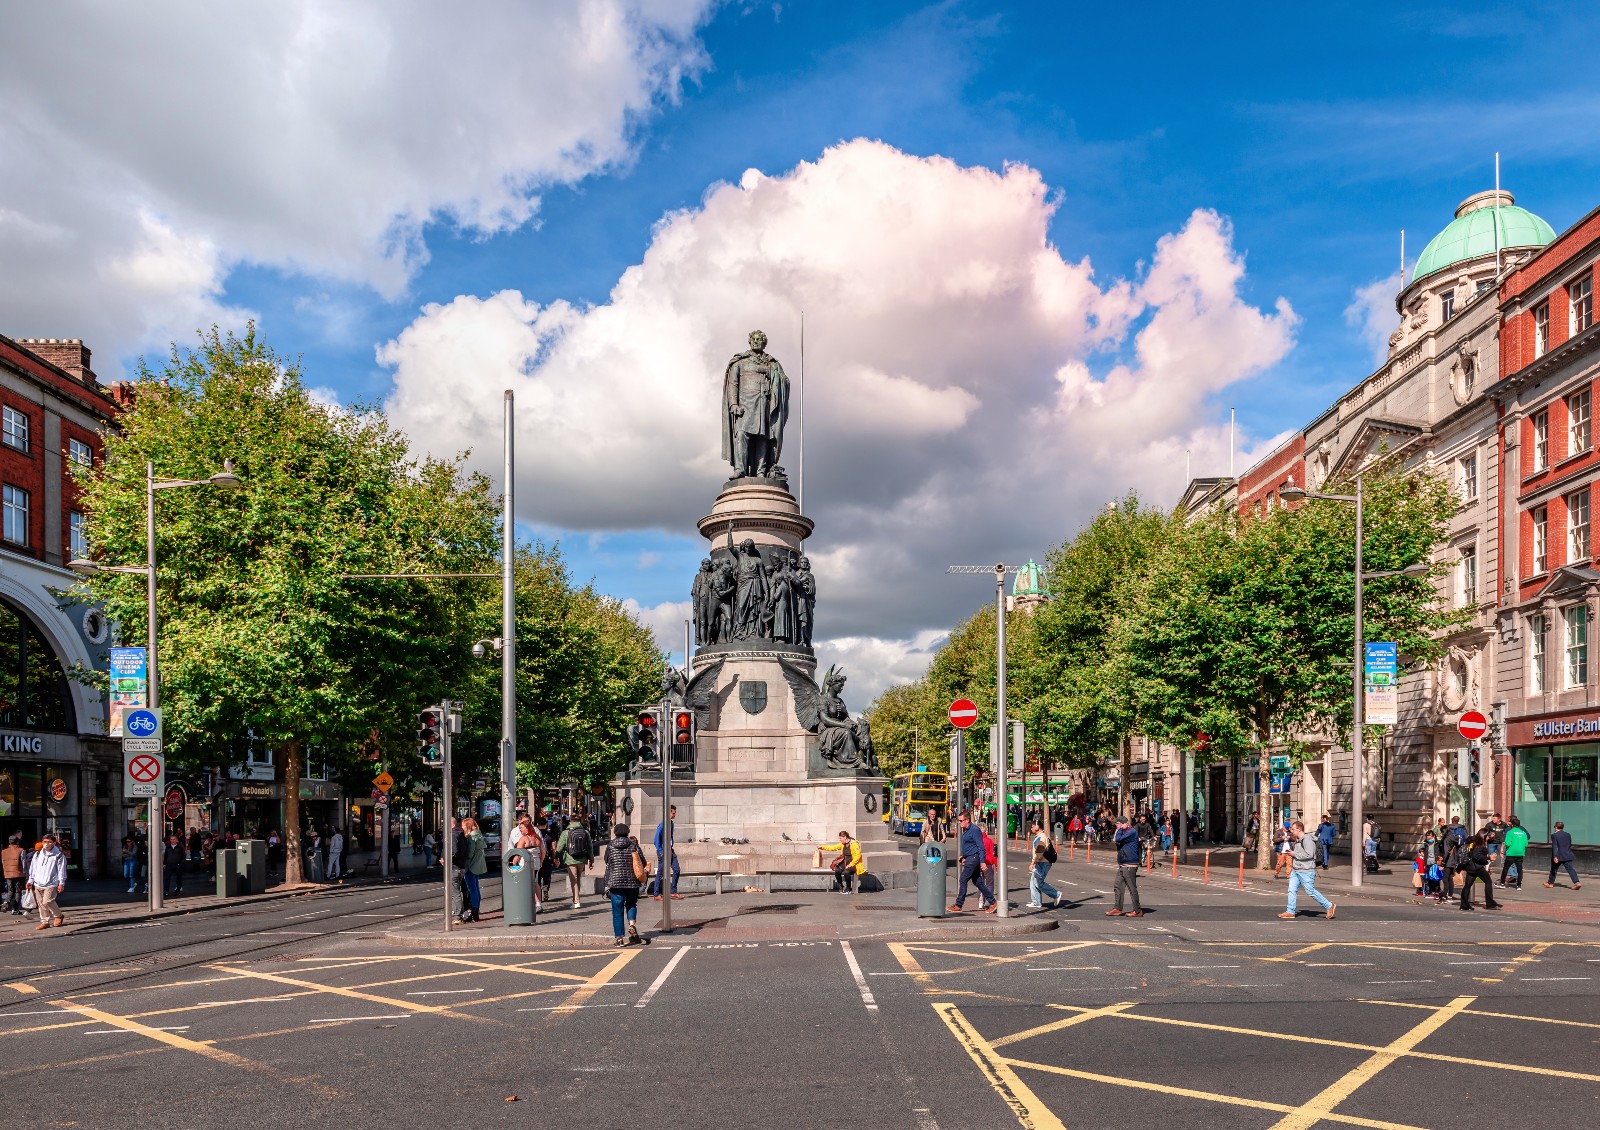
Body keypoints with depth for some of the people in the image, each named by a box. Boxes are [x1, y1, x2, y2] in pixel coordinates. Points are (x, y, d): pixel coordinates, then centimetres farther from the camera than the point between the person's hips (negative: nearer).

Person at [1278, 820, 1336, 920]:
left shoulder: (1307, 839, -16)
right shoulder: (1297, 840, 15)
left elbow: (1309, 854, -25)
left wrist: (1294, 854, -16)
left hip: (1307, 871, -9)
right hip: (1296, 870, 9)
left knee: (1310, 891, -4)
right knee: (1292, 890, 3)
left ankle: (1329, 906, 11)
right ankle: (1290, 912, 6)